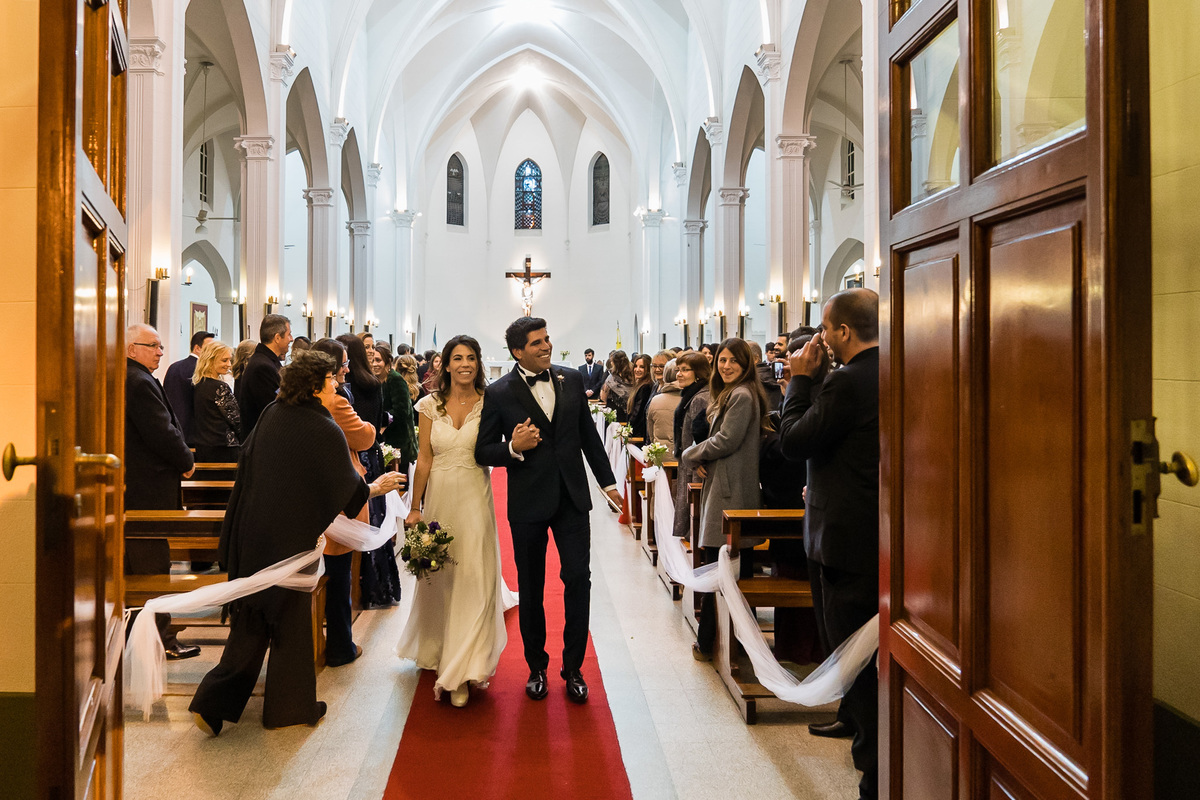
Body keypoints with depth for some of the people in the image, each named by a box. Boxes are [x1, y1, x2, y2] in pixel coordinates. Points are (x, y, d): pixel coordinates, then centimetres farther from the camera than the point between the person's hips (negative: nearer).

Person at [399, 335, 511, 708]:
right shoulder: (431, 405, 3)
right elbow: (424, 459, 3)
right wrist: (415, 507, 2)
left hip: (475, 499, -2)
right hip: (439, 497, 2)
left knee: (473, 579, -5)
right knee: (438, 579, 14)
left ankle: (462, 671, 1)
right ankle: (439, 651, 39)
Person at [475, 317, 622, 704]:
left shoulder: (572, 379, 3)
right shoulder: (499, 393, -6)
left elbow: (589, 435, 11)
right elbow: (483, 452, -3)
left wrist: (608, 481, 12)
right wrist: (513, 448, -22)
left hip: (572, 498, 2)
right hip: (528, 502, -2)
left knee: (578, 579, -1)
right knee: (531, 589, 11)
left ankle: (573, 667, 16)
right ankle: (536, 667, 29)